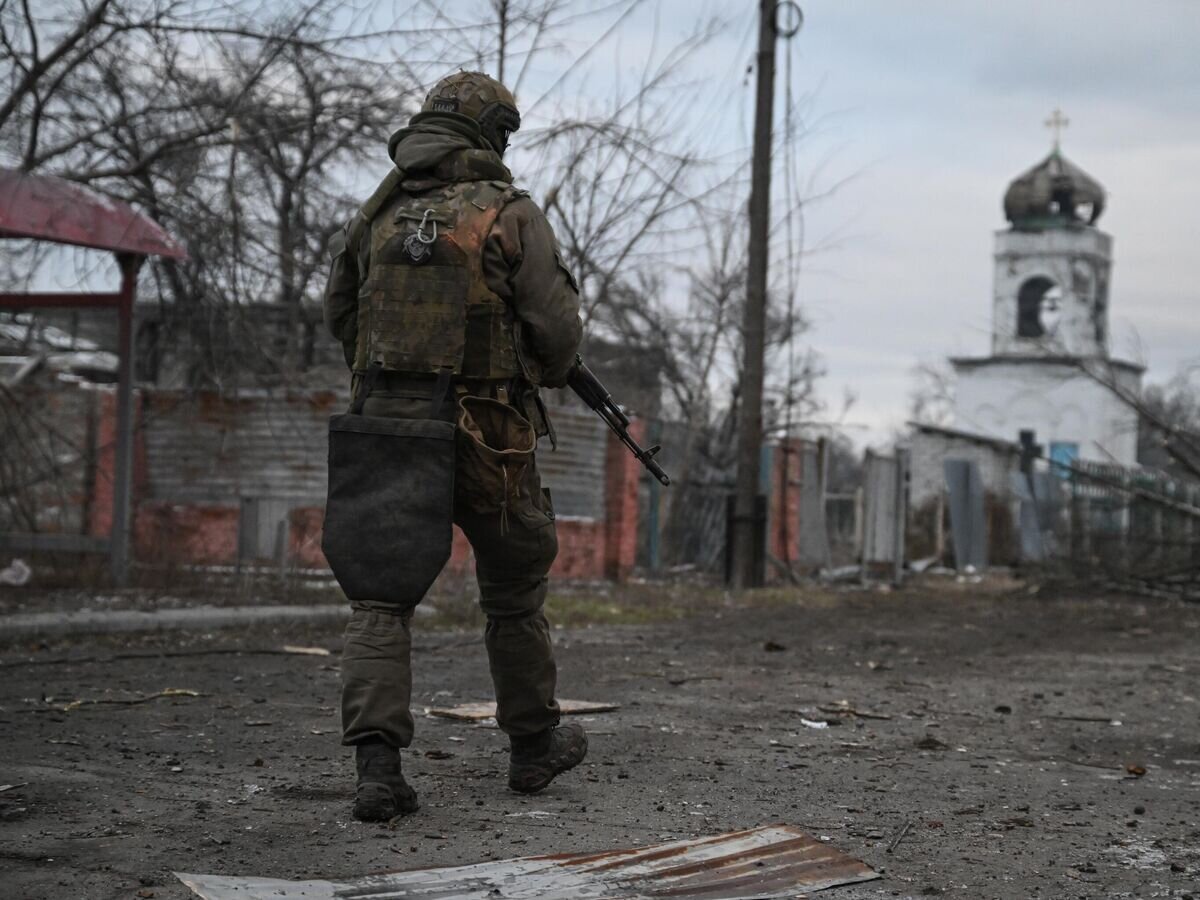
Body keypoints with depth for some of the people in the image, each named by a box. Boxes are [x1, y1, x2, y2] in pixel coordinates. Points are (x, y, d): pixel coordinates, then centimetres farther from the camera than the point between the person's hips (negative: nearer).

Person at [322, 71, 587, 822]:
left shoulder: (376, 216, 7)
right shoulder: (513, 216, -6)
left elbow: (340, 315, 17)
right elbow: (557, 330, -7)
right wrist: (548, 371, 14)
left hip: (387, 423, 3)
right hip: (487, 436, -2)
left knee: (382, 598, 4)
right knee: (515, 592, 15)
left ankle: (378, 763, -9)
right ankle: (533, 745, 28)